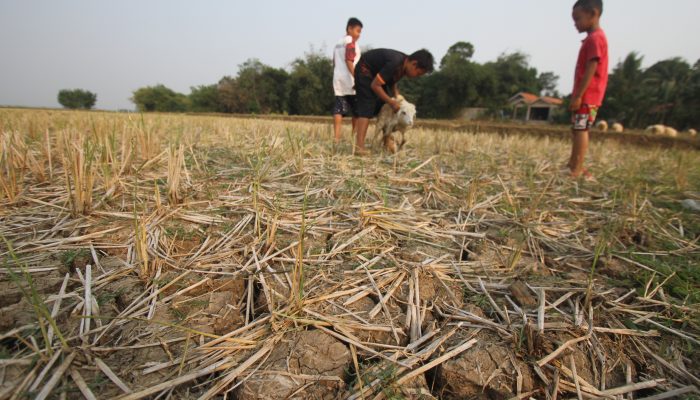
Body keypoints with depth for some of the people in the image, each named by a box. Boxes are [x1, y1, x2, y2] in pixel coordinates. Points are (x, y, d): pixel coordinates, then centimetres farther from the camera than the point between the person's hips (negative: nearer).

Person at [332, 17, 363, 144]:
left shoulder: (338, 43, 23)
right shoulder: (350, 41, -2)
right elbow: (349, 60, -15)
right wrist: (356, 77, -22)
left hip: (338, 80, 7)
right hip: (350, 80, -7)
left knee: (339, 109, -2)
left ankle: (337, 137, -11)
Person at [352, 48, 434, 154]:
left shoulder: (404, 65, -8)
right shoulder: (395, 63, -33)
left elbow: (392, 82, 7)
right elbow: (375, 85, -31)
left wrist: (397, 97, -10)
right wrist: (391, 102, -25)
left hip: (376, 72, 9)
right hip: (364, 71, -9)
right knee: (367, 106, -21)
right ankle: (359, 146, -28)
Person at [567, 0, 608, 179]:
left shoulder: (595, 38, -11)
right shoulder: (593, 38, 20)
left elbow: (590, 70, -19)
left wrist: (578, 96, -22)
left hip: (587, 97, -10)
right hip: (585, 96, 10)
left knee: (581, 130, -11)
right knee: (578, 130, 13)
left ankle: (577, 170, -11)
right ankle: (573, 164, 21)